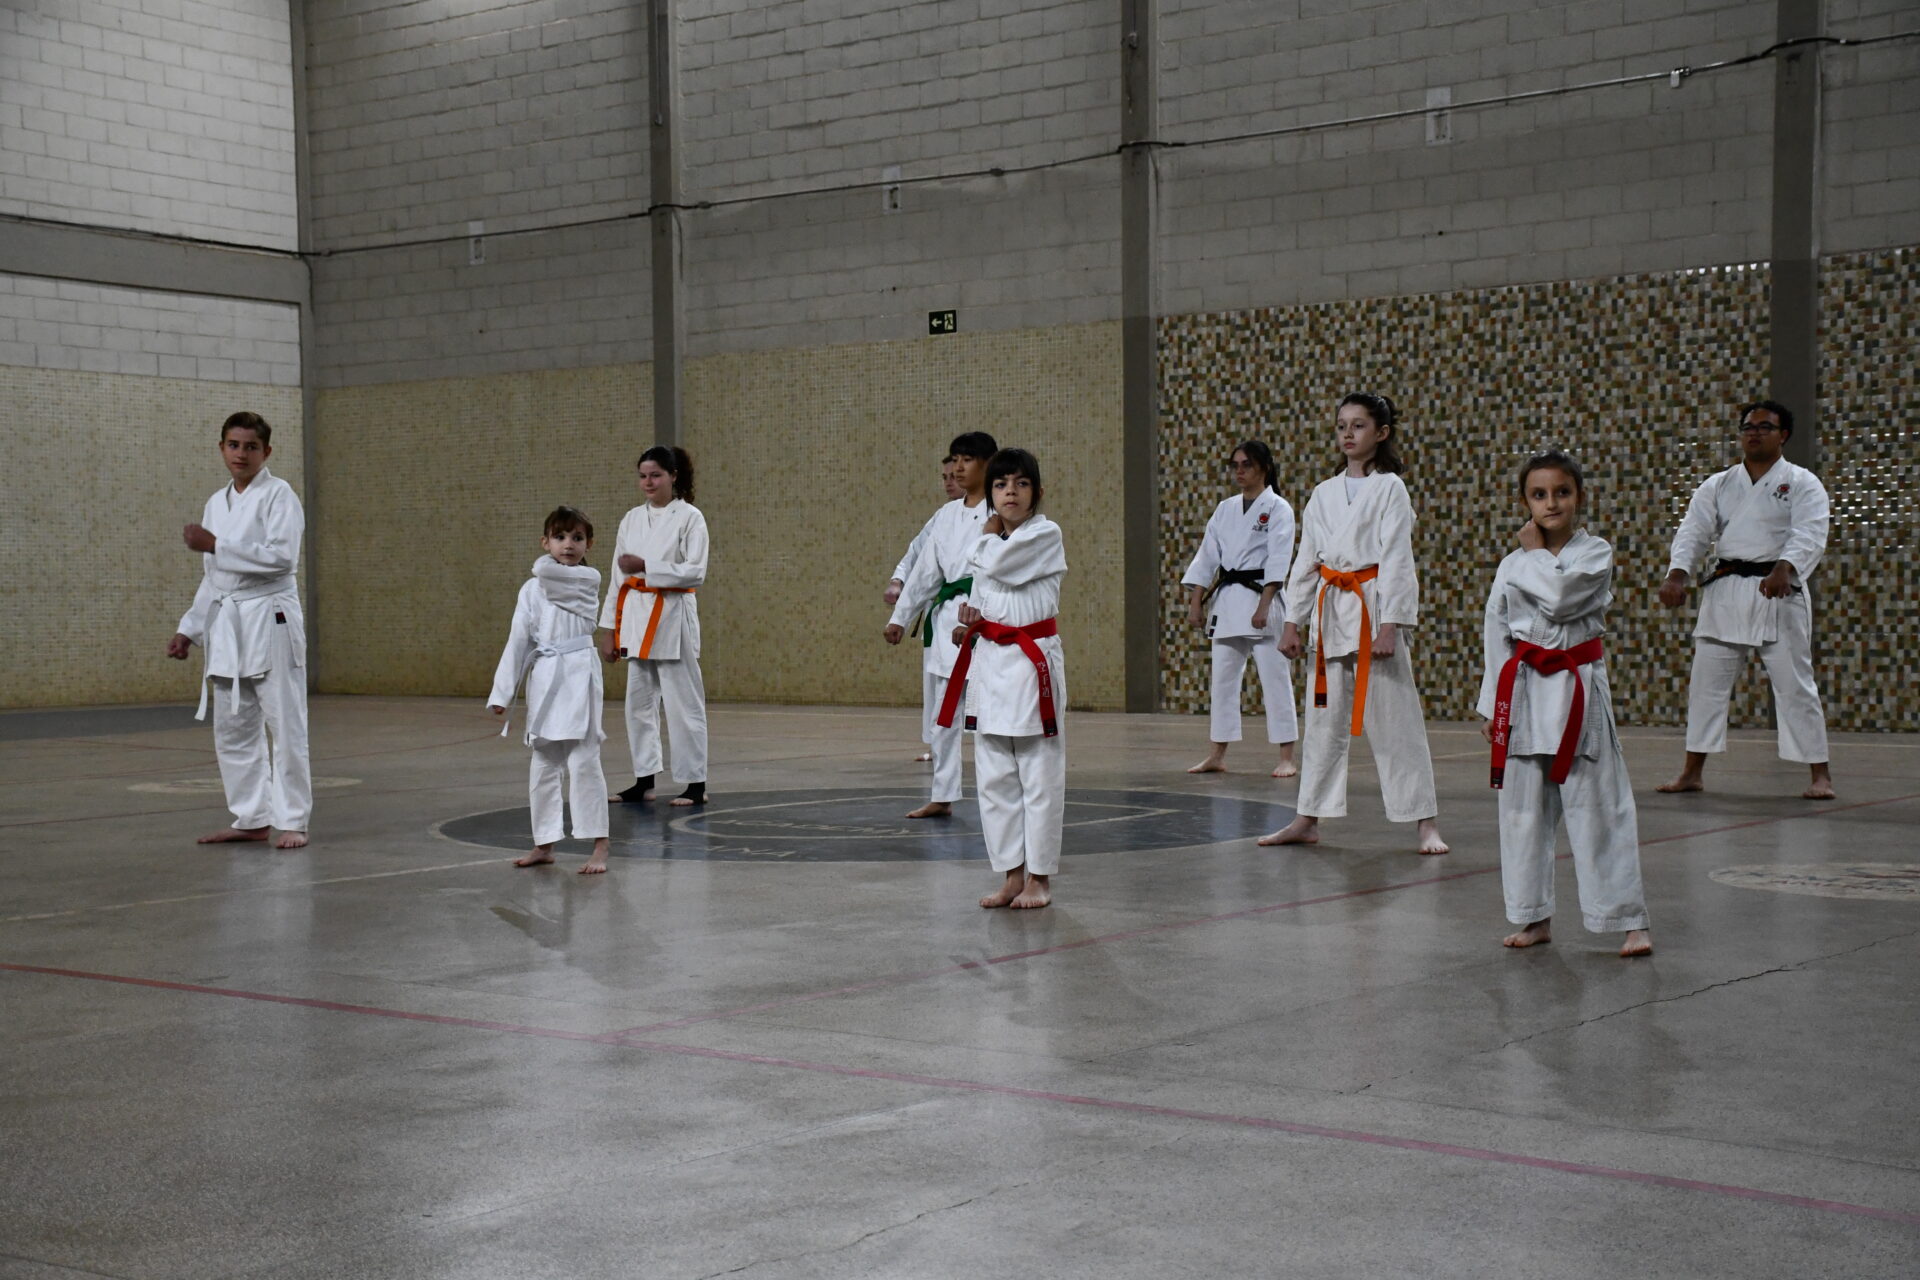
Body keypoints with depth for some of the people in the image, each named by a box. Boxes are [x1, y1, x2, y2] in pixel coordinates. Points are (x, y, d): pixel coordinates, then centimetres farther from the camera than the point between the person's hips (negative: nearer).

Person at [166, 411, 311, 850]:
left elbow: (280, 556, -19)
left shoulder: (279, 495, -6)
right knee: (232, 728, 10)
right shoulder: (217, 503, 15)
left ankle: (292, 820, 0)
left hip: (270, 619, -7)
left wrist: (215, 545, -17)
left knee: (285, 724, -6)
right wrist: (189, 629, 15)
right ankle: (252, 818, 20)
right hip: (226, 621, 7)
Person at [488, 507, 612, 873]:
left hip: (579, 676, -4)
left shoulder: (589, 580, 0)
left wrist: (548, 565, 13)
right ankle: (544, 845, 22)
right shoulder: (532, 589, 9)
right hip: (543, 678, 4)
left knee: (583, 762, -9)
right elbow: (518, 641, 7)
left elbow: (547, 571, -11)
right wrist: (502, 691, 3)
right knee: (543, 767, 11)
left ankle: (599, 847, -6)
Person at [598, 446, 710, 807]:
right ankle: (644, 781, 19)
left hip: (673, 617, -6)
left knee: (683, 701, -3)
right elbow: (618, 575, 12)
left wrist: (645, 567, -19)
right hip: (636, 616, 6)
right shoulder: (631, 519, 11)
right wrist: (610, 628, 9)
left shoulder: (689, 517, -4)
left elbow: (696, 571, -13)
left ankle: (696, 783, 5)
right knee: (639, 701, 10)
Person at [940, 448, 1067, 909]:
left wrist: (988, 537, 1)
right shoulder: (992, 542, 13)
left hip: (1032, 665, -6)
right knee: (993, 779, 7)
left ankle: (1039, 878, 7)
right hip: (989, 662, 6)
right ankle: (1011, 876, 16)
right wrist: (969, 620, 2)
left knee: (1039, 776, -2)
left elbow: (995, 565, -19)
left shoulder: (1045, 535, -7)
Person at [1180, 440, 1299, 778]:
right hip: (1226, 601, 6)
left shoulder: (1277, 508, -4)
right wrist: (1196, 602, 3)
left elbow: (1278, 559, -12)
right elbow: (1207, 556, 11)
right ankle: (1216, 756, 15)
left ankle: (1286, 758, -1)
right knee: (1222, 677, 8)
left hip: (1261, 597, -6)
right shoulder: (1225, 509, 13)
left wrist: (1264, 606, -20)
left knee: (1274, 678, -6)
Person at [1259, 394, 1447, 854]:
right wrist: (1292, 621, 8)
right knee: (1324, 717, 10)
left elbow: (1396, 558, -10)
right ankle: (1307, 820, 18)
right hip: (1331, 610, 5)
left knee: (1394, 720, -4)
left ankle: (1425, 823, 1)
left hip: (1373, 608, -5)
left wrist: (1389, 625, -16)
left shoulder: (1389, 488, -4)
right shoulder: (1324, 493, 11)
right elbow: (1306, 560, 13)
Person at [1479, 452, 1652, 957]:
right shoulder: (1512, 566, 9)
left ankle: (1629, 920, -1)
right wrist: (1493, 705, 11)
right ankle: (1535, 917, 19)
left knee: (1598, 806, -6)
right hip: (1524, 690, 4)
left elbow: (1559, 596, -21)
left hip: (1578, 691, -4)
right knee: (1524, 810, 7)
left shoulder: (1596, 554, -2)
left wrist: (1534, 553, -6)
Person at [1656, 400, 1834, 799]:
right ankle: (1693, 772, 15)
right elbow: (1693, 531, 1)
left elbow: (1809, 536, -14)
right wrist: (1677, 575, -17)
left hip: (1778, 591, -4)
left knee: (1795, 685, -4)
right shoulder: (1718, 486, 12)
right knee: (1706, 683, 6)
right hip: (1726, 593, 4)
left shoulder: (1802, 483, 1)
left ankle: (1820, 775, 5)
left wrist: (1783, 570, -33)